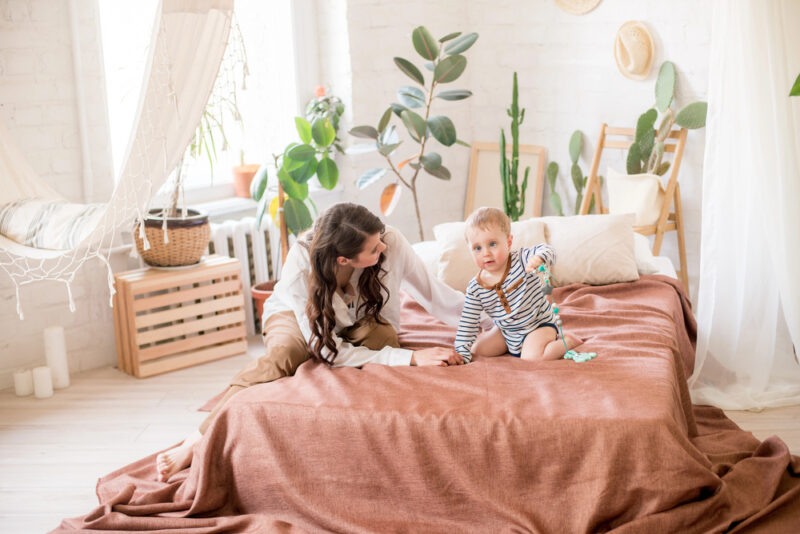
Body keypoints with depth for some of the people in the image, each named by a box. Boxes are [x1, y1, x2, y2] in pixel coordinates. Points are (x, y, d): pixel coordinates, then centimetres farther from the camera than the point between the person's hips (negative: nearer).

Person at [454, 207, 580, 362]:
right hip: (506, 331, 5)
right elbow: (467, 323, -5)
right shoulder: (475, 288, -11)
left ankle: (567, 341, 1)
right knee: (477, 349, 1)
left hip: (539, 325, -5)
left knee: (532, 357, -28)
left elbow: (546, 250, -34)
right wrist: (462, 352, -12)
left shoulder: (520, 260, -19)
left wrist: (538, 258, -58)